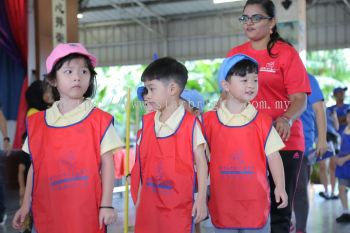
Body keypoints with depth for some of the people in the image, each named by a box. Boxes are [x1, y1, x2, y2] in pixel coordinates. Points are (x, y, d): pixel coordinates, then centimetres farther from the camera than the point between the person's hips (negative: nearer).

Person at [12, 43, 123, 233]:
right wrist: (25, 205, 10)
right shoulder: (37, 122, 5)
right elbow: (35, 166, 11)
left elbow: (107, 164, -4)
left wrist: (106, 205, -7)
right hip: (48, 212, 3)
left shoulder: (99, 120, -5)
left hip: (87, 211, -3)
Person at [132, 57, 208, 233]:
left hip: (179, 205, -4)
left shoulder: (190, 124, -9)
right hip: (149, 203, 5)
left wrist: (201, 200, -7)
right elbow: (143, 162, 12)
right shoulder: (146, 122, 7)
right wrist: (139, 198, 12)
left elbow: (201, 163, -5)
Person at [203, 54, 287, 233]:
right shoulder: (209, 120, 1)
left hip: (255, 200, 0)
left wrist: (280, 187, -9)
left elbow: (273, 156, 0)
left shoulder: (263, 121, -1)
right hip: (223, 201, 1)